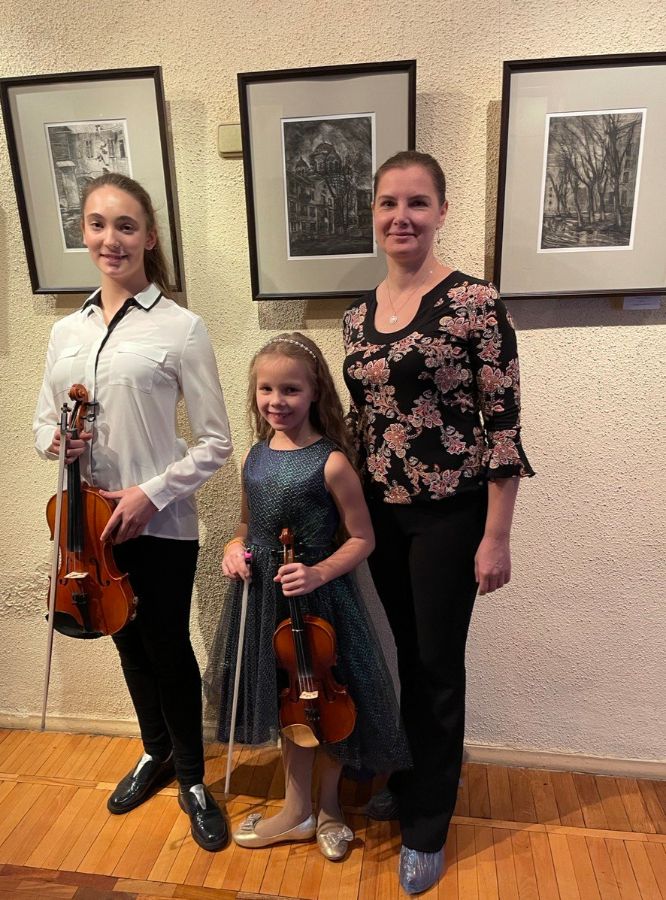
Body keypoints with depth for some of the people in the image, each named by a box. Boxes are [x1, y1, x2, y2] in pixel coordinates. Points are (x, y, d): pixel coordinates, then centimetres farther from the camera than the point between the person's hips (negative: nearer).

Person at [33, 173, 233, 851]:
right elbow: (44, 420, 14)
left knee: (168, 647, 8)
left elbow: (216, 443, -10)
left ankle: (192, 777, 34)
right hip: (90, 520, 5)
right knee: (129, 643, 20)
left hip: (160, 523, -5)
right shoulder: (67, 331, 7)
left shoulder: (181, 327, -9)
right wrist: (54, 441, -8)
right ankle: (156, 752, 46)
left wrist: (152, 492, -17)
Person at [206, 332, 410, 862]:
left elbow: (362, 539, -11)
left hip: (316, 598, -5)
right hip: (264, 598, 6)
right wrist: (235, 548, -6)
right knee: (286, 703, 21)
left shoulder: (330, 462, -17)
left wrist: (320, 572, -24)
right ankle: (297, 809, 43)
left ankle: (327, 806, 43)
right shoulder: (256, 456, 0)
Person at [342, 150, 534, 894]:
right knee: (407, 654, 21)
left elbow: (503, 424, -12)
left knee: (438, 666, 10)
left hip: (449, 514, -5)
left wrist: (496, 537, -13)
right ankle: (408, 780, 46)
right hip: (382, 513, 5)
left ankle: (427, 826, 35)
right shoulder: (358, 314, 6)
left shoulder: (474, 301, -12)